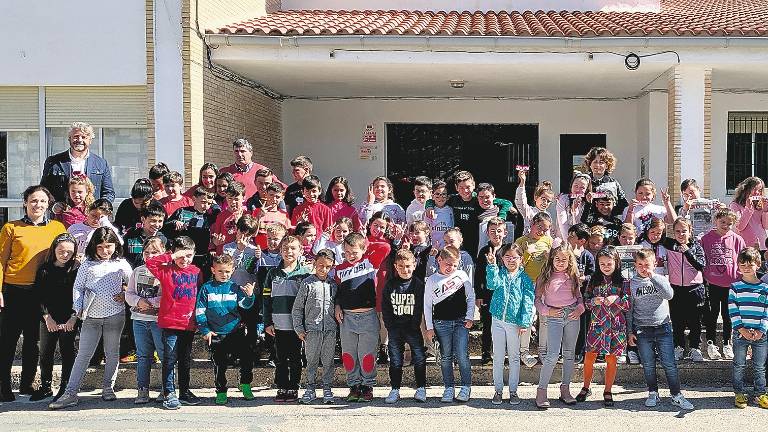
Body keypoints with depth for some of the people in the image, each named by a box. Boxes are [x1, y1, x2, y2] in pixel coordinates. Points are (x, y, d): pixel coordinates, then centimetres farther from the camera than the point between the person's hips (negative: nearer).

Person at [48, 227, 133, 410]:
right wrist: (78, 308, -3)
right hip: (91, 316, 0)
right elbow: (78, 287, 6)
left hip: (115, 315, 0)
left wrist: (125, 295, -5)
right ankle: (71, 393, -1)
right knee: (83, 355, -1)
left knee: (112, 353, 9)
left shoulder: (121, 264, 4)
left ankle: (108, 388, 21)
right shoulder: (88, 264, 4)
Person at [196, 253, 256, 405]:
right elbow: (199, 312, 0)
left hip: (235, 331, 1)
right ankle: (221, 392, 23)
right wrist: (205, 331, -4)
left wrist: (249, 295, -30)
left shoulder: (235, 288, 1)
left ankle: (245, 384, 17)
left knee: (247, 358, -5)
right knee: (219, 364, 8)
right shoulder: (207, 288, -2)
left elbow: (245, 305, -8)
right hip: (215, 334, -1)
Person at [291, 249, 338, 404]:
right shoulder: (307, 283, 0)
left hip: (330, 329, 2)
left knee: (328, 361, 6)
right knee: (312, 361, 3)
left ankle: (327, 389, 14)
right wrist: (299, 328, -2)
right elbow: (297, 308, 2)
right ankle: (310, 388, 13)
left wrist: (338, 324, 9)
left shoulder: (333, 284, 9)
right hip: (312, 329, -2)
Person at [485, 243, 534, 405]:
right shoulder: (499, 273, 4)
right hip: (498, 320, 1)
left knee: (514, 357, 8)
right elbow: (492, 284, -17)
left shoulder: (524, 278, 0)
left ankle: (513, 391, 19)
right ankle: (498, 390, 17)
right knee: (498, 357, 8)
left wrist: (525, 323, -12)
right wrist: (492, 265, -26)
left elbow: (528, 301, -5)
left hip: (514, 323, -1)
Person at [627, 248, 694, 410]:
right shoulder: (632, 283, 5)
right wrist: (630, 331, 3)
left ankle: (676, 395, 4)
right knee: (648, 365, 5)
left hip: (663, 326, -1)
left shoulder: (660, 280, 4)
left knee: (669, 363, -3)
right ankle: (653, 393, 18)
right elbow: (629, 309, 7)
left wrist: (653, 276, -18)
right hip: (642, 329, 1)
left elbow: (669, 295, -17)